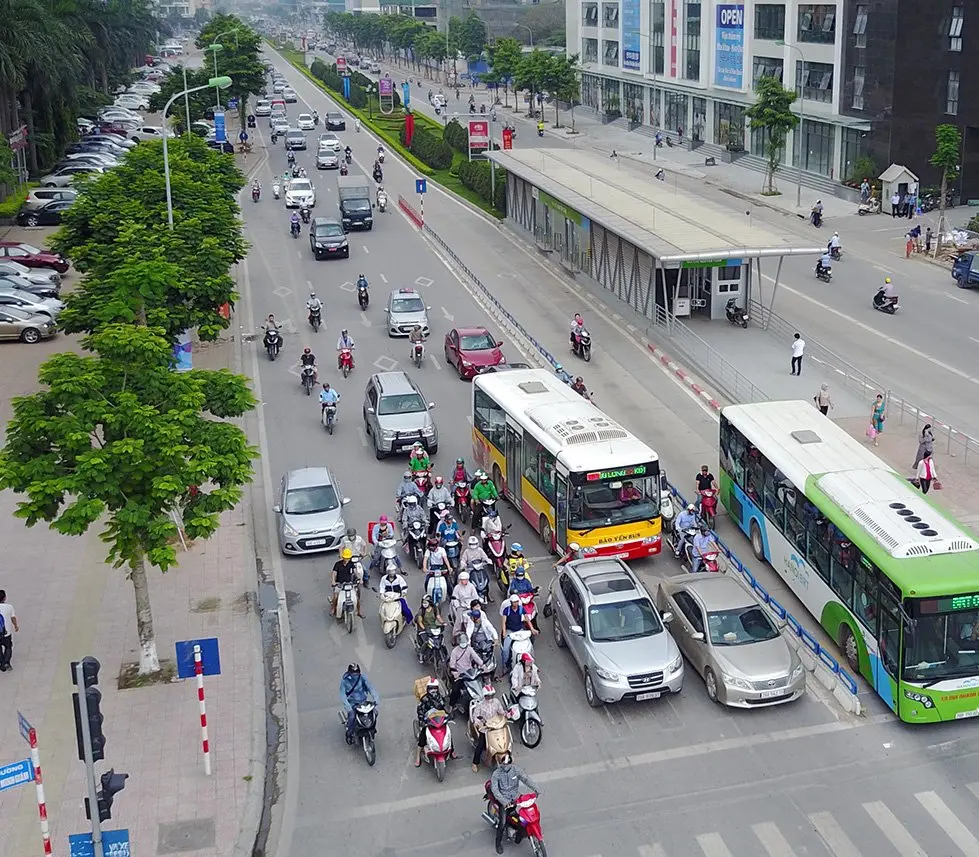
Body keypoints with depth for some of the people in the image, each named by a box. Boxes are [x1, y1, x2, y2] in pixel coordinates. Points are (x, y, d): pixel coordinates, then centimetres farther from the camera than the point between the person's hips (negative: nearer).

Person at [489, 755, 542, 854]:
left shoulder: (515, 770, -7)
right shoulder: (496, 774, -17)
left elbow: (526, 779, -13)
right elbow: (495, 789, -25)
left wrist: (536, 789, -27)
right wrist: (504, 802, -37)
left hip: (516, 797, 4)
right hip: (503, 800, -4)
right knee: (502, 823, -12)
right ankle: (499, 842, 11)